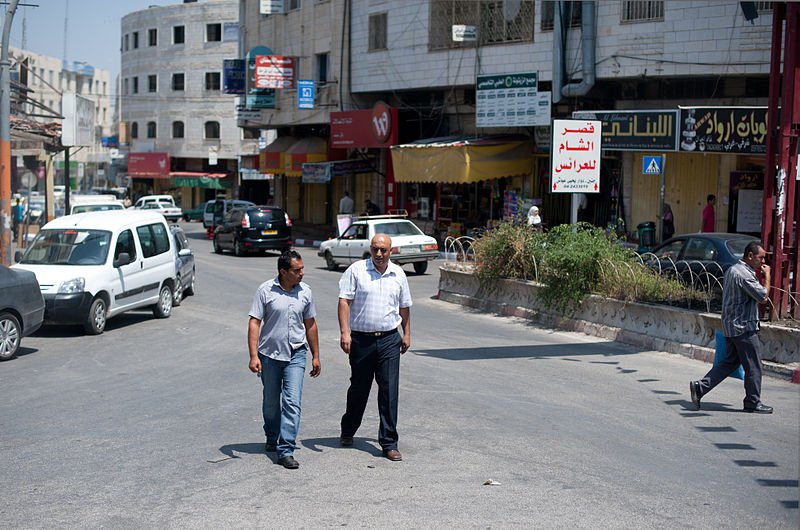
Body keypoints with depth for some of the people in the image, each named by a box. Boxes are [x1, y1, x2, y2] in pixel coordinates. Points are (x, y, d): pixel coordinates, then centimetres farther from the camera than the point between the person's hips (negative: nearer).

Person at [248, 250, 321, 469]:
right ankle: (272, 438, 39)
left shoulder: (305, 292, 2)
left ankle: (286, 451, -10)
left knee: (292, 402, -11)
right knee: (271, 402, 14)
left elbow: (310, 325, 11)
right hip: (269, 354, -1)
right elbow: (254, 323, -8)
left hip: (295, 355, 1)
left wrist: (316, 356, 13)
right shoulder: (265, 290, -8)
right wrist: (253, 356, -15)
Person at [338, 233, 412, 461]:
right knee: (359, 389, 12)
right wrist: (345, 332, -17)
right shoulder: (356, 271, -3)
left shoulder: (398, 274, 8)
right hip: (361, 339, -2)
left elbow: (404, 306, 18)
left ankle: (389, 443, 1)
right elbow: (344, 301, -8)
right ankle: (348, 432, 35)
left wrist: (407, 334, 17)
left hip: (389, 340, 2)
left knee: (390, 391, -4)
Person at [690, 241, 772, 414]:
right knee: (753, 366, 2)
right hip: (744, 328, -10)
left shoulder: (732, 270, 14)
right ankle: (753, 403, 11)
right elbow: (763, 296, -18)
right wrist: (767, 276, -8)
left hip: (730, 326, 10)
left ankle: (700, 387, 6)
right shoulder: (744, 275, -19)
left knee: (730, 362, 14)